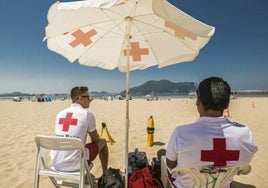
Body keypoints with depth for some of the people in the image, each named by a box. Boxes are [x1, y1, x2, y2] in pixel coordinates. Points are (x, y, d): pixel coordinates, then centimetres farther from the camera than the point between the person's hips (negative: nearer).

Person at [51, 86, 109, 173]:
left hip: (56, 163, 6)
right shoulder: (87, 114, -8)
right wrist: (96, 139, 28)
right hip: (74, 164, -6)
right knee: (102, 142, 14)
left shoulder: (60, 114, 6)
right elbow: (96, 140, 6)